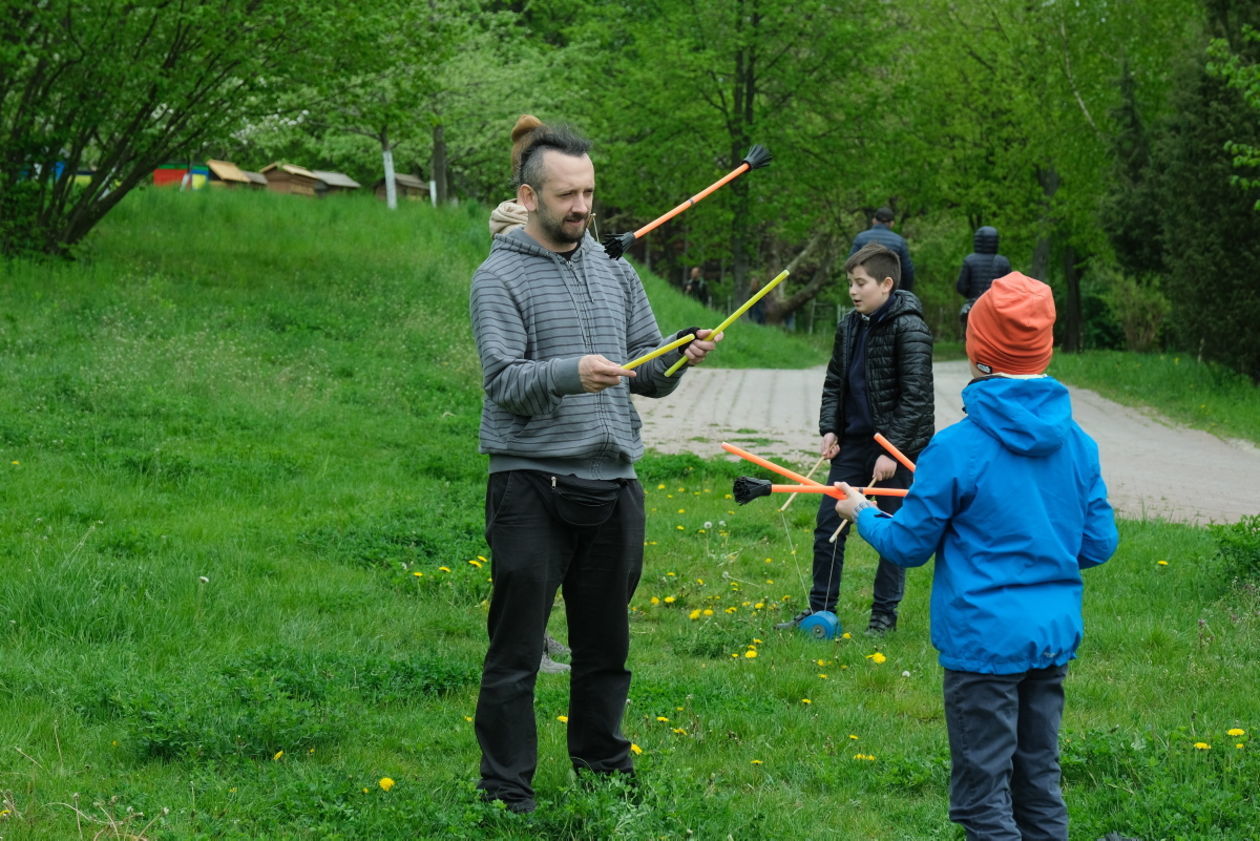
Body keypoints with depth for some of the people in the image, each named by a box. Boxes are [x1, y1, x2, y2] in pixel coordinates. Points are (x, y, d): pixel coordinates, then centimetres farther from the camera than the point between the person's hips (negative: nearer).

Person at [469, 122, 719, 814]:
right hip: (532, 489, -5)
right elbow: (503, 381, -14)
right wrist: (571, 374, -32)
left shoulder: (616, 272, 13)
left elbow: (649, 377, 13)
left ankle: (604, 770, 28)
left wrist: (679, 357, -9)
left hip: (613, 486, 5)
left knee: (605, 647, 15)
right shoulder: (500, 278, -4)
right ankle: (507, 792, 7)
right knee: (515, 652, 0)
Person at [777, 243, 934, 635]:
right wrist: (829, 429, 3)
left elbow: (915, 396, -17)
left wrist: (891, 450, -20)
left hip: (898, 447, -7)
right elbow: (835, 382, 17)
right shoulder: (850, 326, 7)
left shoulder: (909, 329, -15)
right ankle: (821, 607, 17)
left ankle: (884, 614, 15)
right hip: (854, 440, 7)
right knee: (828, 522, 7)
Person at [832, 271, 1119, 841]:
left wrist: (863, 514, 14)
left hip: (984, 640, -6)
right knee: (1040, 787, 16)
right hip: (1056, 637, 6)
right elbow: (1099, 544, 6)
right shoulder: (1078, 445, 0)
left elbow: (909, 545, -6)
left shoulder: (956, 448, -15)